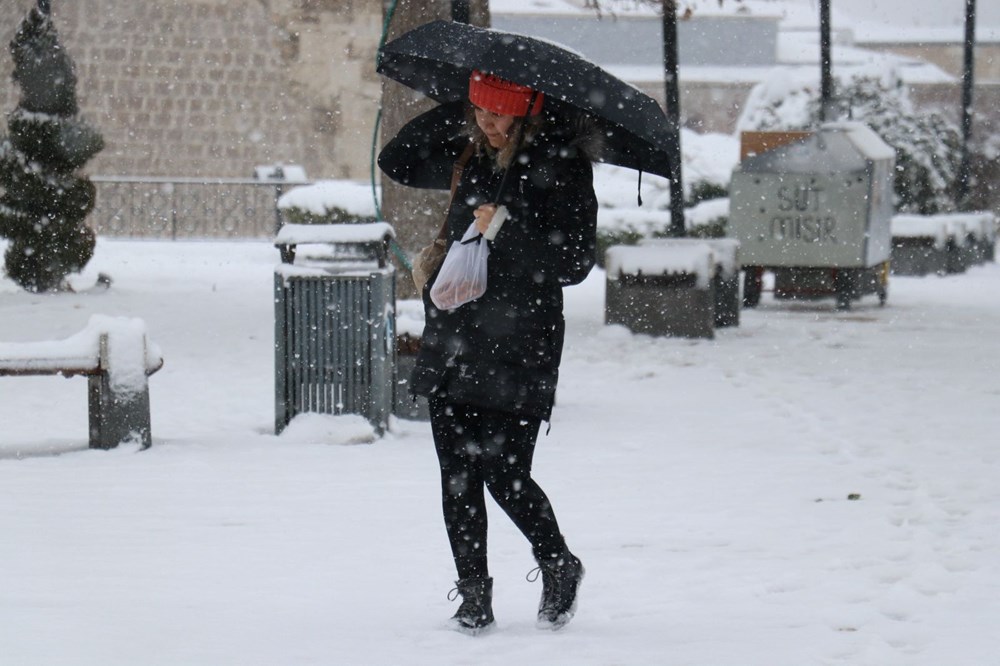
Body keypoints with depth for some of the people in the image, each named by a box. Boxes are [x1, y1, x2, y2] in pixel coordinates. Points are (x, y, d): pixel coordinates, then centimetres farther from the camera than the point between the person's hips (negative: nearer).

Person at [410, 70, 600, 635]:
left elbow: (575, 263, -14)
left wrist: (507, 228, -21)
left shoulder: (561, 166, -8)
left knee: (505, 475, -8)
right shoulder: (476, 158, 12)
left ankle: (559, 567, 18)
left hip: (521, 348, -6)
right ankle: (474, 594, 12)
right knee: (459, 475, 2)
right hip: (455, 343, 6)